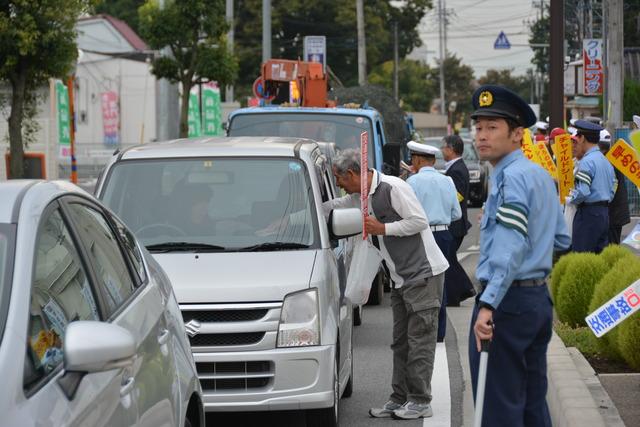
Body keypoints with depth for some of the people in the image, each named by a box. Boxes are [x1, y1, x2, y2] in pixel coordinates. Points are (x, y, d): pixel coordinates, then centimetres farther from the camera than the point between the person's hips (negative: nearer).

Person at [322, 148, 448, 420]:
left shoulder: (393, 188, -15)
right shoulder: (362, 197, 13)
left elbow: (420, 221, -18)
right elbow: (331, 207, 23)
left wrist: (382, 228, -16)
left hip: (423, 273, -9)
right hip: (401, 279, 9)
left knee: (419, 340, -7)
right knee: (401, 341, 10)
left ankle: (420, 401, -4)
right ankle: (400, 399, 15)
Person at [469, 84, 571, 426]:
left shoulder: (511, 177, -15)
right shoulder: (541, 175, 15)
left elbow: (510, 248, -27)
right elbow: (562, 239, 22)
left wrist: (487, 305, -34)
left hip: (508, 300, -10)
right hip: (540, 298, 10)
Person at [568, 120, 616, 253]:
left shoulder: (587, 162, -14)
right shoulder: (606, 161, 15)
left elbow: (582, 192, -23)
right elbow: (611, 192, 17)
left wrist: (570, 199, -6)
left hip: (588, 213, -9)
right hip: (604, 212, 9)